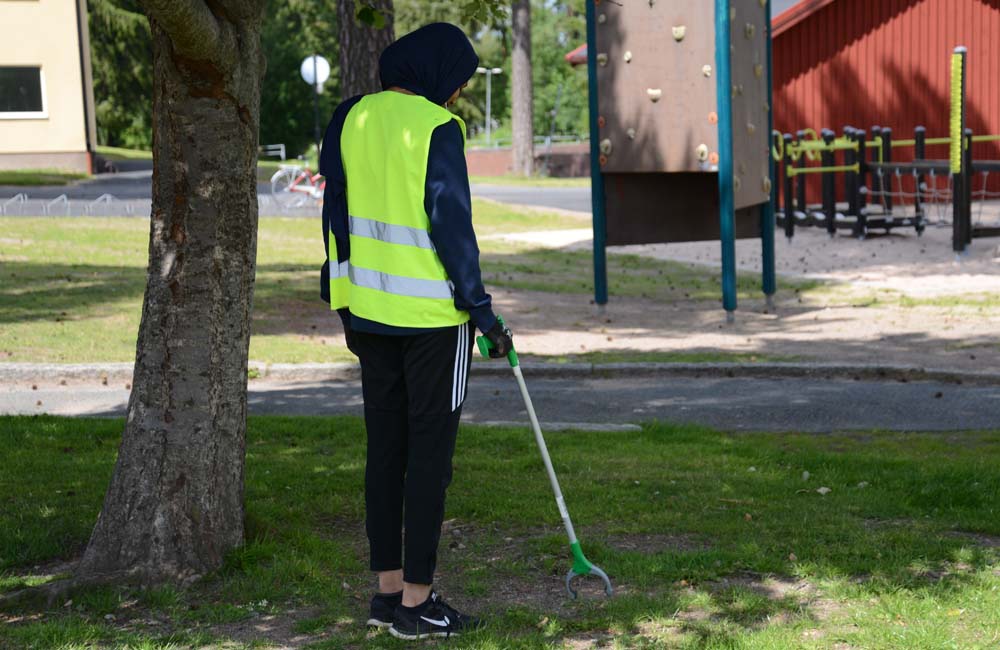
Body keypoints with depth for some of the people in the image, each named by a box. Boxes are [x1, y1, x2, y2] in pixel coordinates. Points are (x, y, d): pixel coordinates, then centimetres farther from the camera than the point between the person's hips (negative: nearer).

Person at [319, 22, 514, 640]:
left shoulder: (351, 120, 7)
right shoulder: (437, 128, -12)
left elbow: (337, 216, 11)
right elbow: (452, 224, -15)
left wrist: (348, 307, 18)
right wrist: (482, 310, -8)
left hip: (370, 311, 7)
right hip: (432, 315, -6)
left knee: (385, 447, 13)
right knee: (430, 452, 1)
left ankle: (389, 589, 20)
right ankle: (416, 601, 5)